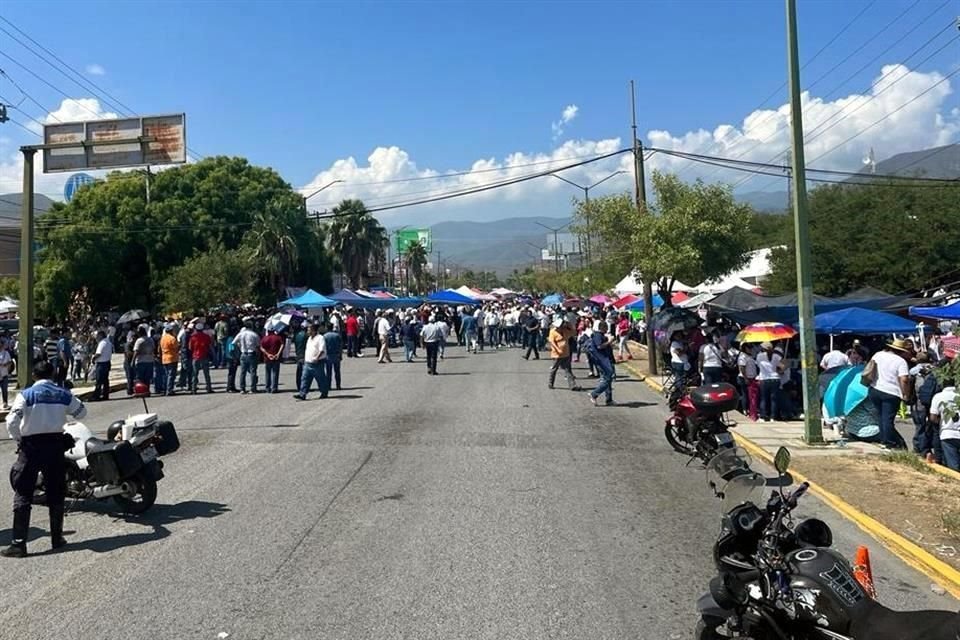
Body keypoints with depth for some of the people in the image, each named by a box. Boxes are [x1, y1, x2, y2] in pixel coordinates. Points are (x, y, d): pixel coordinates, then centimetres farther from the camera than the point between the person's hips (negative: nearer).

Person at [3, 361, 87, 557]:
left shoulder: (26, 395, -7)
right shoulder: (63, 395, 2)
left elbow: (12, 422, -15)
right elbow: (82, 412, 14)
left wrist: (18, 439, 2)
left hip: (31, 446, -3)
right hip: (55, 444, 3)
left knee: (23, 495, 1)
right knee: (56, 493, 13)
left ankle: (18, 543, -2)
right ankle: (57, 537, 19)